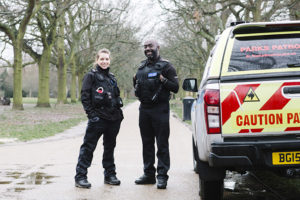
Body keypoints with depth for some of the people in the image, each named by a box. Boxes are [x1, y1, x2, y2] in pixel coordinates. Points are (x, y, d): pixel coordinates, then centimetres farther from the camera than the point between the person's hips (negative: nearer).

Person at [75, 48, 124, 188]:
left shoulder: (111, 77, 17)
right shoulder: (91, 76, -2)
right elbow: (84, 97, -8)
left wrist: (119, 113, 15)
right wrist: (91, 114, -14)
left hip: (113, 119, 6)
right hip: (98, 118, -6)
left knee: (110, 147, 14)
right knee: (88, 147, -7)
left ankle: (110, 175, 23)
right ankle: (80, 177, -4)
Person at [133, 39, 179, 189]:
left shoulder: (165, 66, -2)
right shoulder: (142, 67, 16)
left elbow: (175, 87, -6)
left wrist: (163, 81, -21)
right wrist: (135, 81, 4)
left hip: (160, 109, -6)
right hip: (144, 109, 6)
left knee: (162, 144, -5)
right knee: (147, 143, 11)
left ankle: (162, 176, -4)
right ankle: (149, 174, 19)